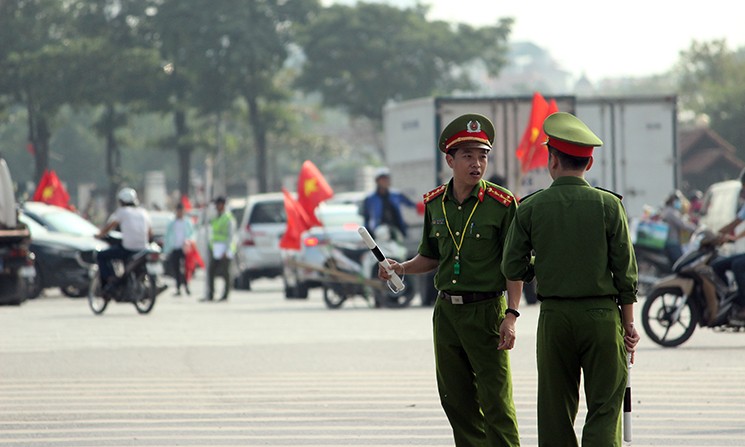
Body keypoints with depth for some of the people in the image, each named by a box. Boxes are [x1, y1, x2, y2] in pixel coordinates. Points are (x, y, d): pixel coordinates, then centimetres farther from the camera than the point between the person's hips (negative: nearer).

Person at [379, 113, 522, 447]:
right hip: (446, 310, 5)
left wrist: (511, 315, -15)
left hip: (486, 311, -5)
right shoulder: (435, 203, 8)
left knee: (496, 401, -7)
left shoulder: (501, 203, -8)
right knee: (456, 400, 10)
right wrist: (401, 268, 1)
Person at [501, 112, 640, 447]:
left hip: (554, 317, 1)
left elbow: (513, 269, 0)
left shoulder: (531, 208, -1)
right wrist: (629, 324, 4)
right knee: (605, 407, 0)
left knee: (556, 410, 10)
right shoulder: (608, 205, -4)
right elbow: (626, 271, -3)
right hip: (602, 314, -1)